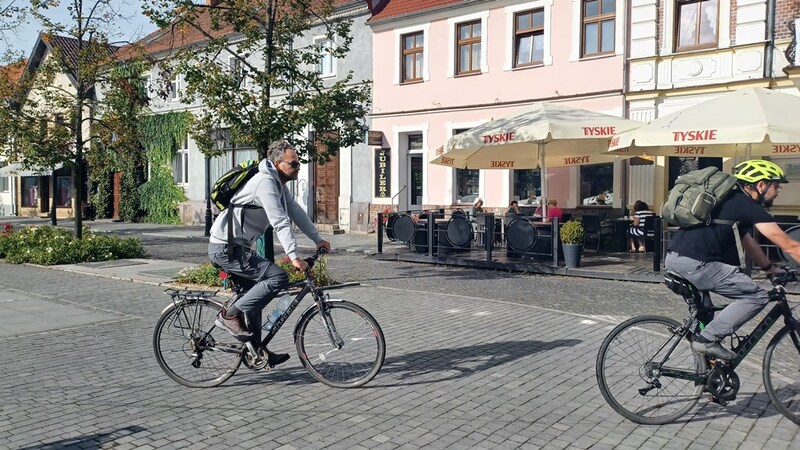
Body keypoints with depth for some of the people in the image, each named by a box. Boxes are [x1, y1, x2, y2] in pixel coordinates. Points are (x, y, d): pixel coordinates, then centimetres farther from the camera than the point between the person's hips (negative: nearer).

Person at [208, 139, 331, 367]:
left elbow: (296, 212, 15)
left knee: (253, 295, 16)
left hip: (235, 246, 11)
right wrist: (294, 257, -30)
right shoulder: (266, 182, -20)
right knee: (278, 277, -17)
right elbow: (280, 222, -27)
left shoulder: (278, 183, 12)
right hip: (226, 248, -11)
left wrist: (318, 239, 12)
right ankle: (230, 315, -9)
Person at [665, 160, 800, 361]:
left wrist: (771, 268, 41)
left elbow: (748, 243, 35)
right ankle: (707, 339, -3)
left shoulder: (732, 201, 25)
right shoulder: (749, 207, -2)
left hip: (672, 259, 10)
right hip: (695, 264, -10)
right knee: (757, 297, -2)